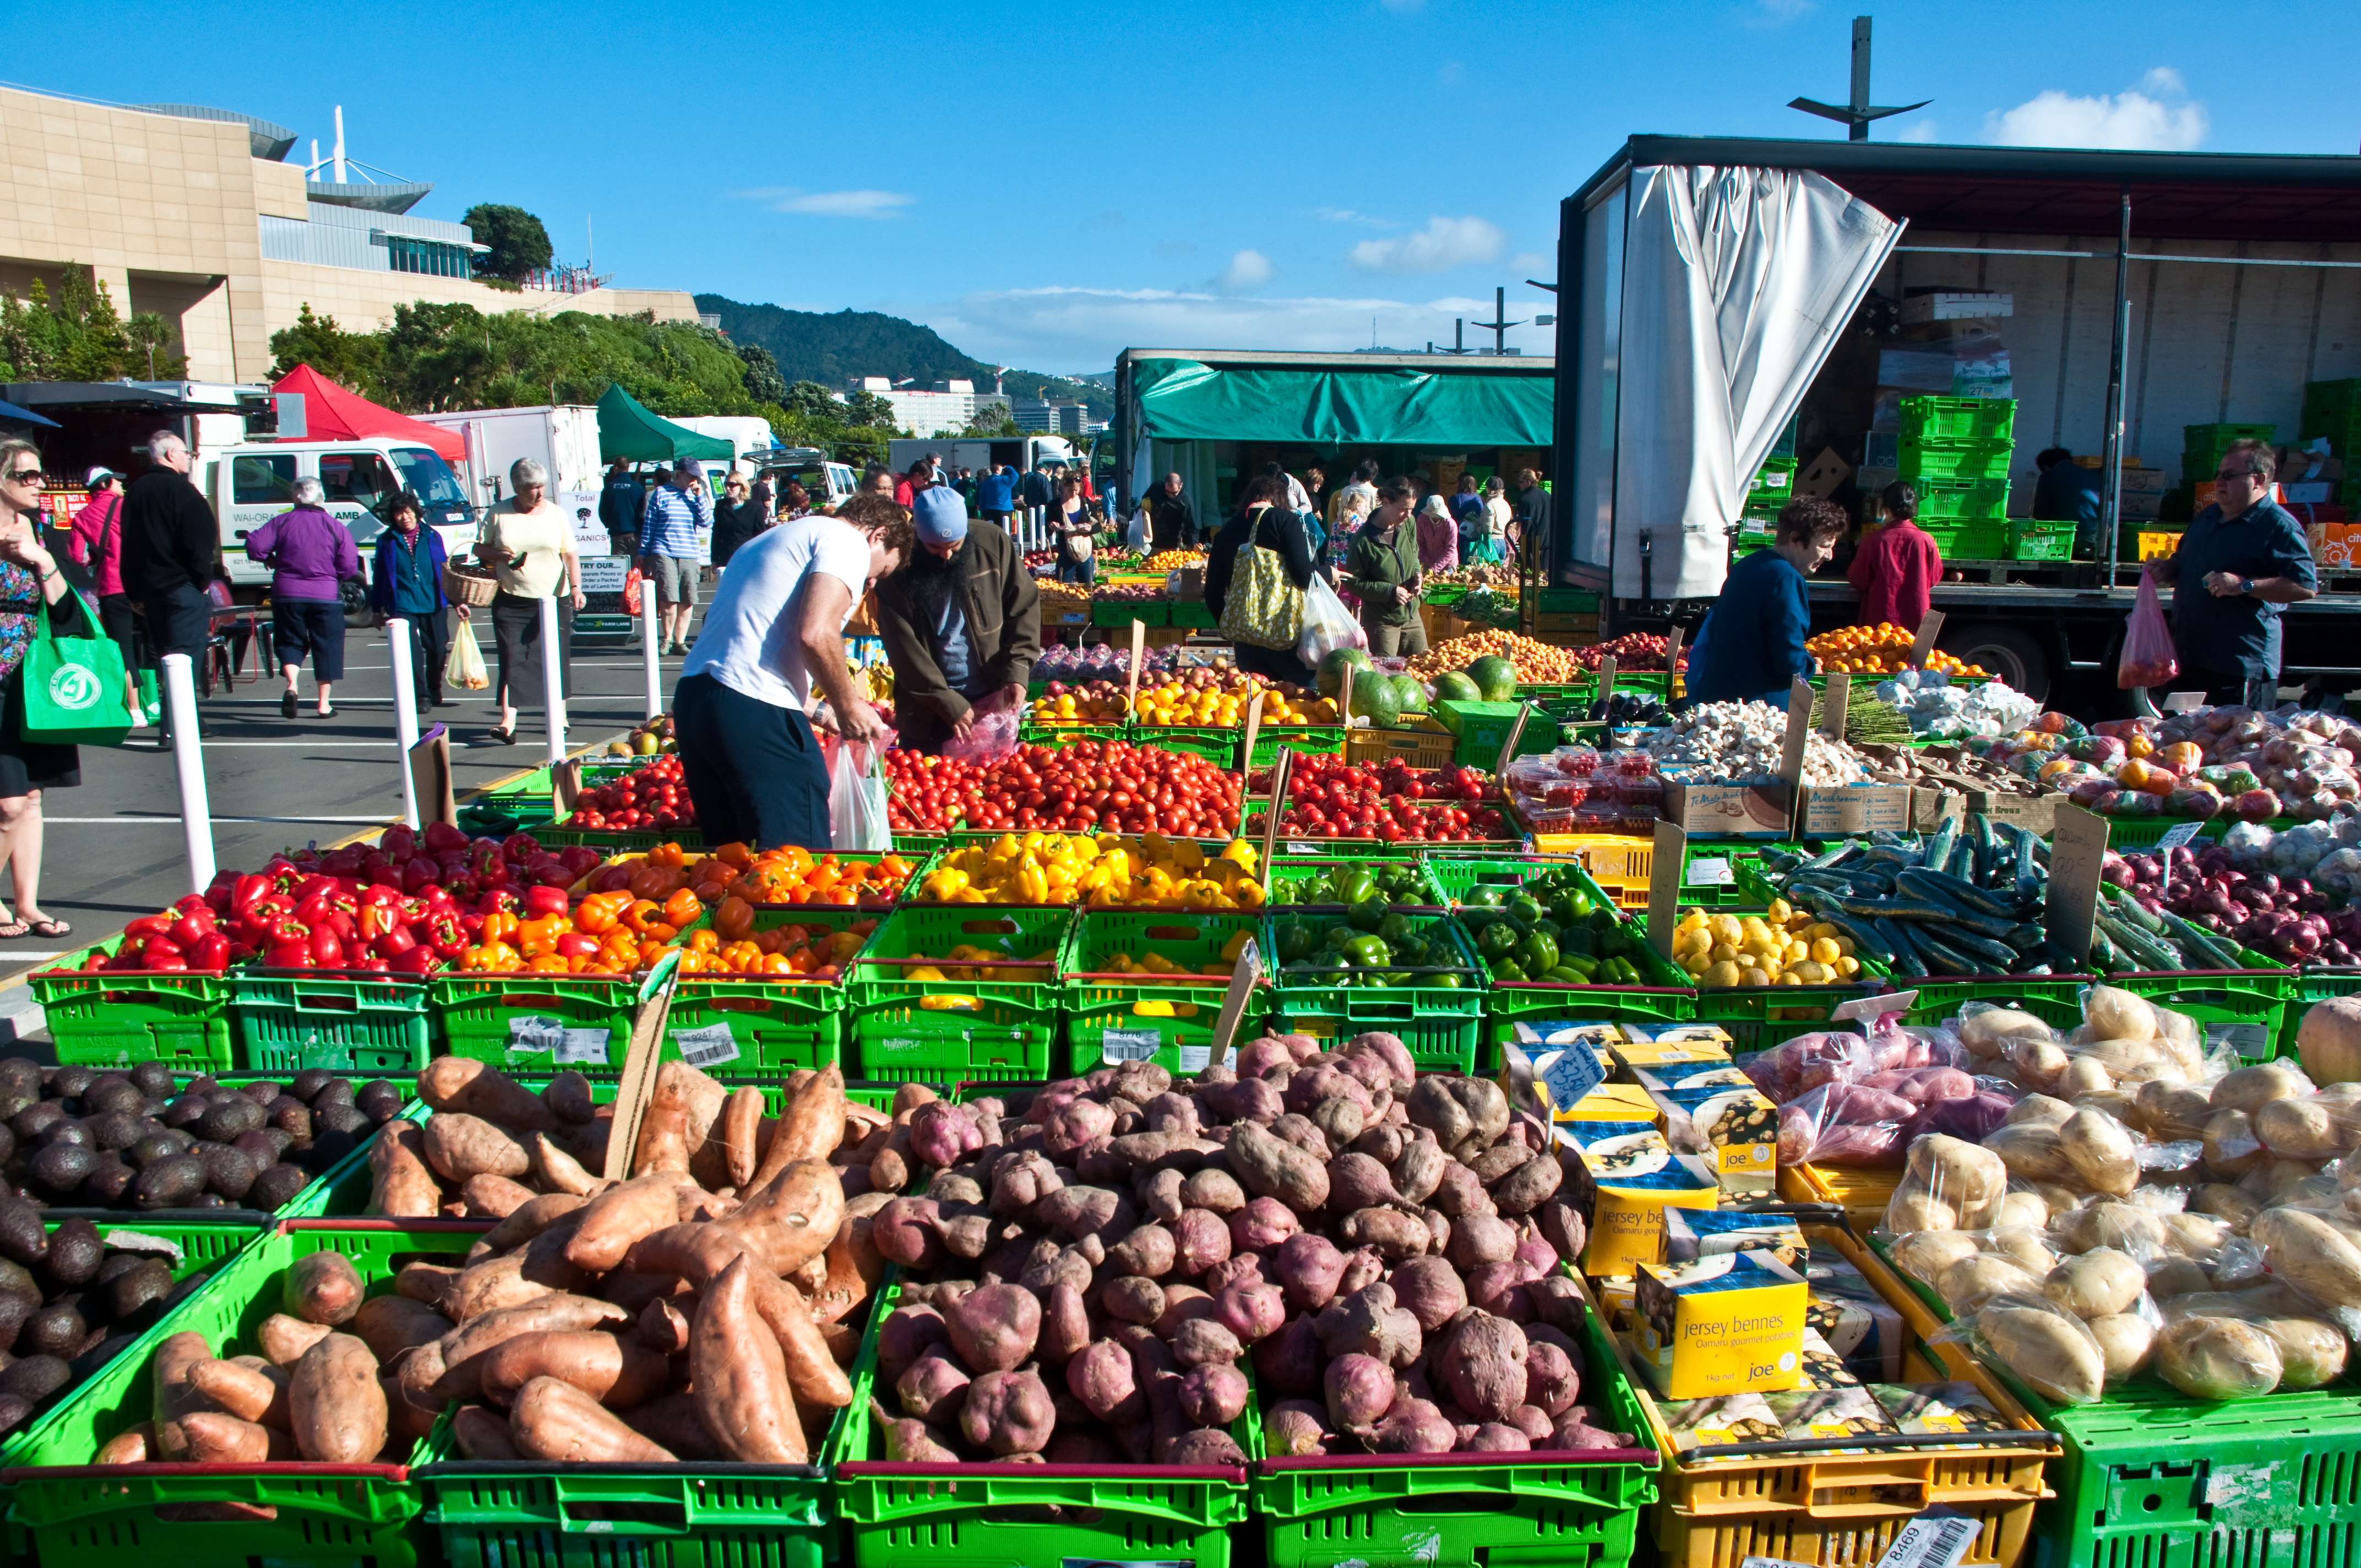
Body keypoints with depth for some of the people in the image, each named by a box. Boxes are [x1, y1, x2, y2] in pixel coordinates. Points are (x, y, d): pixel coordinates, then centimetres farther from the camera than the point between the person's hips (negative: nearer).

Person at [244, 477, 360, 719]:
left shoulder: (282, 522, 0)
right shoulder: (335, 527, -2)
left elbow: (255, 546, -9)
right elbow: (350, 568, -6)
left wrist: (270, 560, 12)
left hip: (287, 593, 1)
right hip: (326, 596, -1)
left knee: (290, 642, 14)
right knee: (326, 647, 8)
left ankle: (291, 685, -11)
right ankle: (324, 704, 8)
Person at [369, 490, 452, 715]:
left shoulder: (432, 537, 6)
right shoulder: (387, 542, 3)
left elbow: (445, 572, 11)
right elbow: (379, 577, 7)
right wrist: (376, 609, 8)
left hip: (433, 604, 2)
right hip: (402, 605, -2)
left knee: (438, 651, 8)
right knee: (412, 650, -16)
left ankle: (435, 694, 28)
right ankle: (421, 697, -9)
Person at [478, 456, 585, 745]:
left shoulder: (555, 513, 4)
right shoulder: (498, 513, 3)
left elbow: (570, 555, 2)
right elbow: (479, 548, 10)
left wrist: (576, 586, -13)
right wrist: (499, 556, -12)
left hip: (553, 600, 1)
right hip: (511, 601, -1)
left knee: (555, 661, 6)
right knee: (512, 660, -8)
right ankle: (507, 723, -12)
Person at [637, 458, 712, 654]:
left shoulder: (696, 496, 13)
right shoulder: (661, 493, 3)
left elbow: (707, 522, 1)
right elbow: (649, 525, 6)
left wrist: (700, 497, -5)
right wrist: (643, 553, 5)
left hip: (689, 556, 3)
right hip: (664, 554, -3)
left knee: (687, 601, 1)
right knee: (669, 599, -10)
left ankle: (680, 641, 12)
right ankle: (667, 639, 8)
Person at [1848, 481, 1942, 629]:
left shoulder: (1873, 541, -9)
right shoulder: (1926, 541, -5)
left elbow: (1857, 580, 0)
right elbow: (1935, 578, 9)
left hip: (1879, 620, -1)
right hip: (1916, 621, 1)